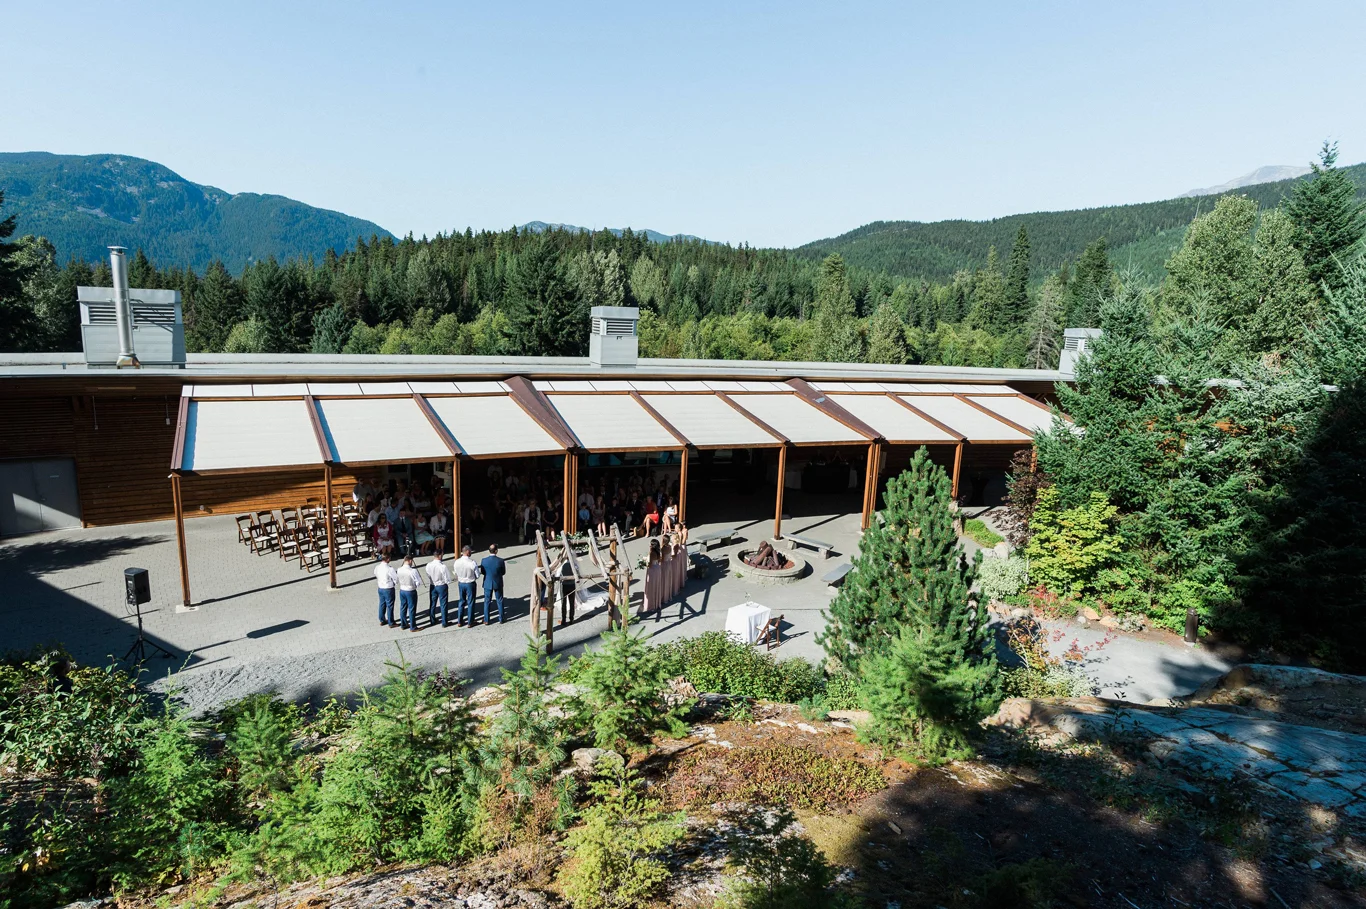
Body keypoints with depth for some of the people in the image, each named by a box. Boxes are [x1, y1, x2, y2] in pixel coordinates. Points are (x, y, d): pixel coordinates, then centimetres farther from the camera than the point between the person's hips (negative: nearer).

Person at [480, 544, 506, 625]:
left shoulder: (484, 560, -14)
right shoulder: (500, 560, -16)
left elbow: (482, 572, -2)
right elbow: (503, 572, -5)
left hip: (488, 584, 0)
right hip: (498, 584, 0)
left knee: (487, 602, 12)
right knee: (500, 601, 14)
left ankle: (486, 620, 18)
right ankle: (500, 619, 22)